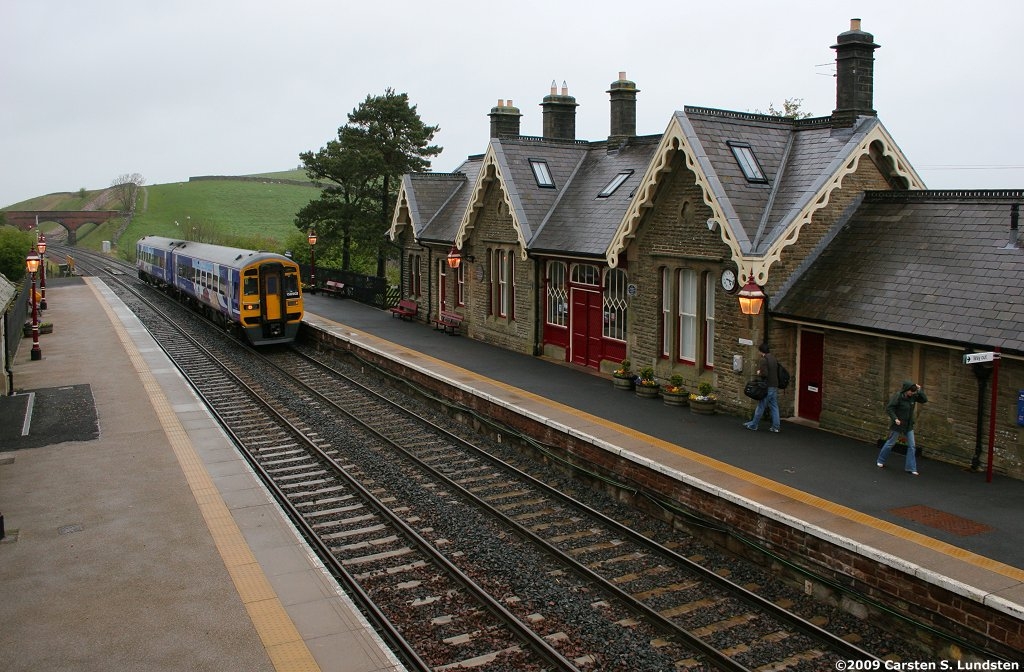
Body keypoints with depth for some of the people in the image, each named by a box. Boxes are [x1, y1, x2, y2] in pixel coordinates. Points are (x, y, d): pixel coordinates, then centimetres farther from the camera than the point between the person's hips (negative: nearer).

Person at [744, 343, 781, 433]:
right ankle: (775, 427, 9)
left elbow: (764, 373, -21)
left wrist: (759, 373, -2)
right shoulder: (774, 359, 12)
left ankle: (753, 425, 12)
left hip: (767, 387, -7)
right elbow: (778, 372, 17)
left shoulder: (764, 360, -13)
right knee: (774, 407, 9)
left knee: (761, 407, 2)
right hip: (775, 386, 7)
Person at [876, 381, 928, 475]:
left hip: (909, 425, 6)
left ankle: (911, 468, 9)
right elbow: (889, 408, -19)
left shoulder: (913, 396, -3)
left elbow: (924, 400, 0)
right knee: (890, 443, 8)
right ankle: (880, 461, 27)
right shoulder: (898, 396, -20)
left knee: (912, 446, 3)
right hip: (898, 425, -6)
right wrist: (895, 418, -26)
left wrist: (920, 390, -11)